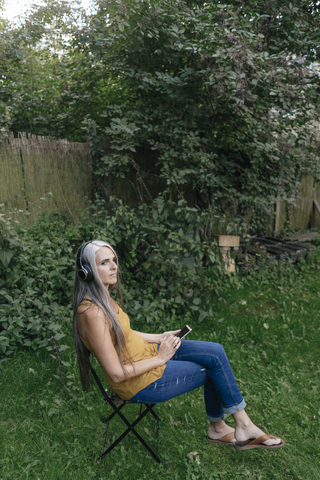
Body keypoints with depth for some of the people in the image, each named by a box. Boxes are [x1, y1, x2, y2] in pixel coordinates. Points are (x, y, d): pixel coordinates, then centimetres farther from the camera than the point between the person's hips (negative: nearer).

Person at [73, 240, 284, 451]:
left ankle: (218, 428, 19)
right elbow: (116, 374, -26)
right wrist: (160, 358, -17)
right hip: (140, 383, -8)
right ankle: (244, 426, 24)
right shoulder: (92, 313, -30)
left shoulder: (102, 298, 0)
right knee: (216, 369, -1)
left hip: (145, 353, 9)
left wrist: (159, 338, 4)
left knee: (216, 352, 1)